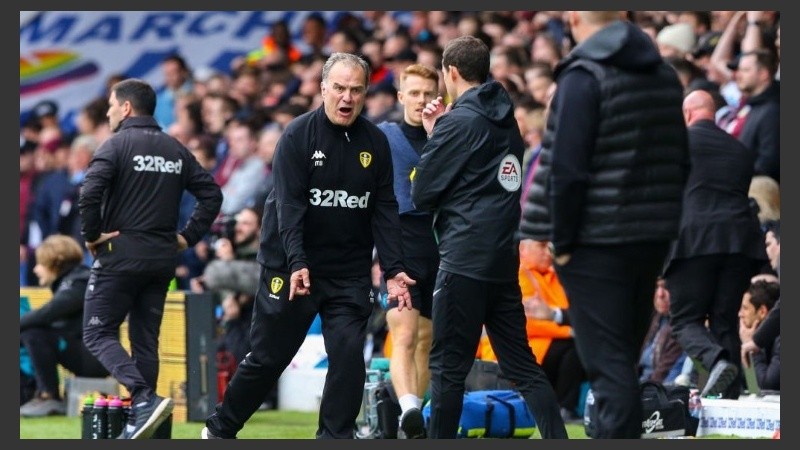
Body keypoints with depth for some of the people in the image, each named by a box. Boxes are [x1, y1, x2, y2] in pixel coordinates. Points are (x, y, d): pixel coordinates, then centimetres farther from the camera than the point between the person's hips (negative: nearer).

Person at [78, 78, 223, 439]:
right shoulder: (176, 150, 12)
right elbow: (211, 193, 11)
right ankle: (139, 423, 9)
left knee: (98, 334, 0)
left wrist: (91, 234, -10)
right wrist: (189, 236, 11)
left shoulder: (118, 145, -7)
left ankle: (145, 398, -21)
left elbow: (90, 192, -21)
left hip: (120, 256, -6)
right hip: (162, 260, 6)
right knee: (145, 340, 11)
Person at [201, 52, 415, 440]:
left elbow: (384, 211, 4)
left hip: (350, 273, 3)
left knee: (349, 355, -10)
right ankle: (219, 429, 24)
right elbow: (289, 204, -17)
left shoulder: (375, 143, 2)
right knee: (268, 357, 5)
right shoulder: (298, 135, -10)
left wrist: (393, 270, -5)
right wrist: (296, 264, -28)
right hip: (290, 268, -3)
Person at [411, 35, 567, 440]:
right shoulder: (505, 120, 13)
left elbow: (422, 195, -6)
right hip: (504, 260, 8)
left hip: (464, 262, -8)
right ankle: (558, 441, 2)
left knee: (448, 367, -1)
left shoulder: (460, 121, -10)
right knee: (521, 364, 9)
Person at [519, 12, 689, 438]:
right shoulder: (666, 76, 12)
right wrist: (661, 223, 17)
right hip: (653, 239, 7)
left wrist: (562, 242, -10)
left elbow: (568, 169, -17)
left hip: (597, 242, -7)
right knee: (624, 358, 17)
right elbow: (679, 163, 15)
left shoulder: (583, 78, -12)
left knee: (607, 362, -6)